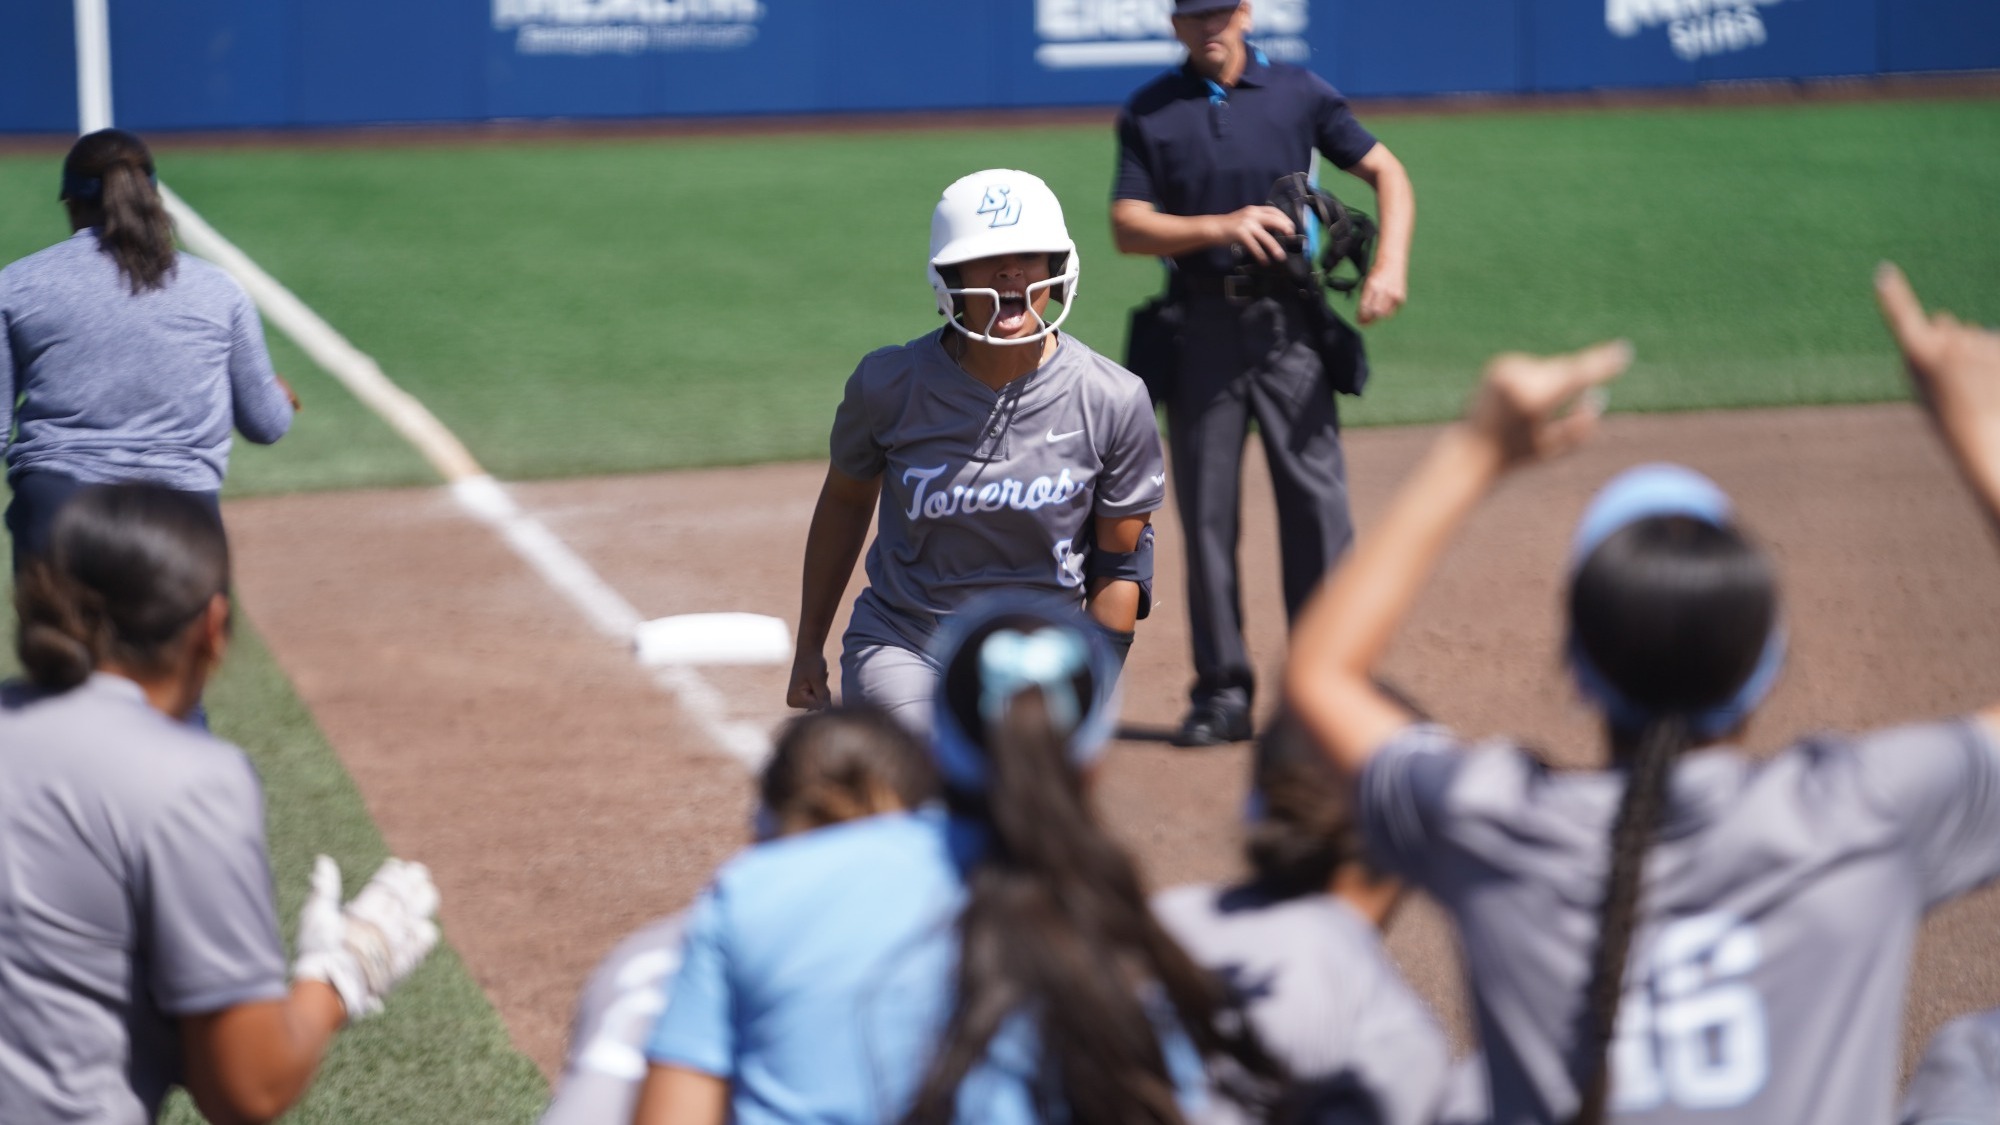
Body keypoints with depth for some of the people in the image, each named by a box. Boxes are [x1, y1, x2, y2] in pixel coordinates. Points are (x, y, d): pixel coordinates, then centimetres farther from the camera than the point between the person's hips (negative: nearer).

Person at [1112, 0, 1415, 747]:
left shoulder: (1298, 92, 6)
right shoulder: (1149, 112, 7)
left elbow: (1386, 172, 7)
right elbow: (1128, 227, -1)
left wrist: (1390, 264, -10)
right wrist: (1222, 225, -17)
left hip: (1289, 325, -1)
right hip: (1201, 328, 1)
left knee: (1316, 498, -8)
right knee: (1206, 512, 3)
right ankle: (1222, 692, 10)